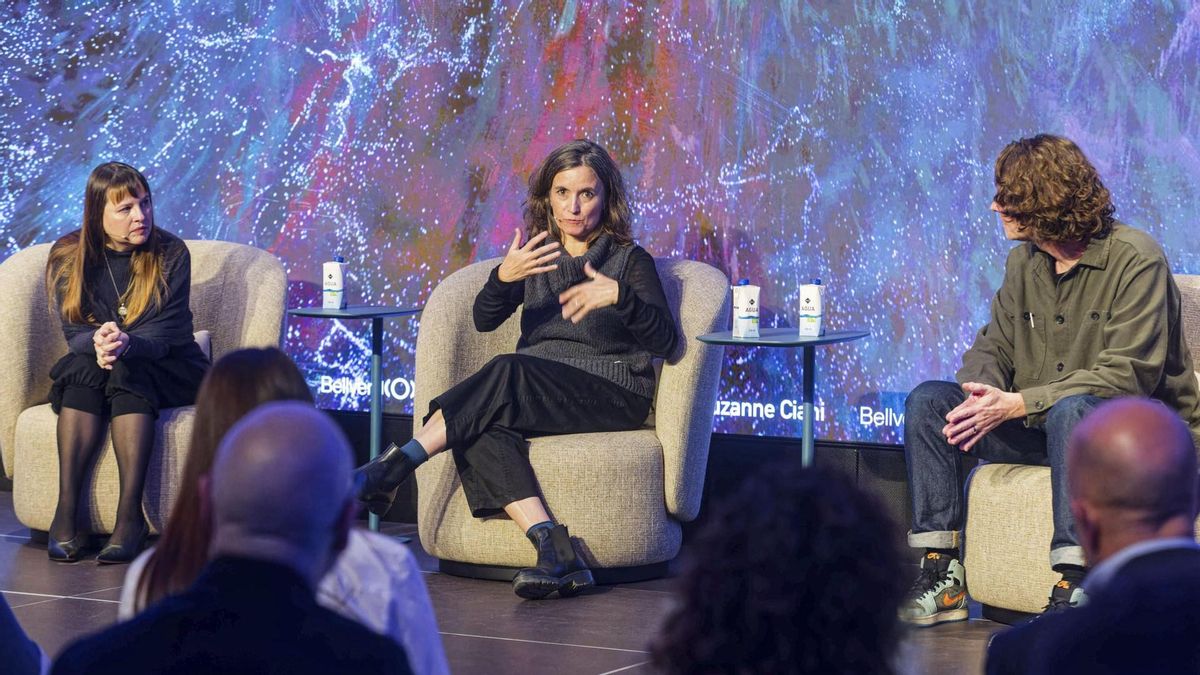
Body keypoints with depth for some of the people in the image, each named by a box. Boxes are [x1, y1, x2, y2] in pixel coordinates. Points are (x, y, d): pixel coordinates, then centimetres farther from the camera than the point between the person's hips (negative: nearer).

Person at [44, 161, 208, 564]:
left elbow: (166, 333, -17)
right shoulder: (68, 257, -2)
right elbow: (74, 333, -9)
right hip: (89, 373, 2)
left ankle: (130, 515, -41)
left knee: (129, 372, -34)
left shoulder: (170, 254, -8)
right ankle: (65, 510, -37)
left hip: (166, 370, -1)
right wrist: (98, 343, -35)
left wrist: (127, 345, -40)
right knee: (84, 366, -32)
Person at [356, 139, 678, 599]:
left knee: (509, 372, -32)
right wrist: (503, 277, -18)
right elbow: (485, 319, 3)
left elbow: (664, 340, -5)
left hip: (612, 394, -4)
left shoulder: (630, 261, 6)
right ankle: (555, 552, -47)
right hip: (534, 396, 4)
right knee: (481, 428, -32)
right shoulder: (535, 257, 17)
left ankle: (393, 469, -32)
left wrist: (619, 296, -22)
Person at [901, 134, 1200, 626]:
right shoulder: (1024, 260, 7)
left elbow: (1127, 375, -22)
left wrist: (1017, 404, -27)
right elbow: (994, 346, 10)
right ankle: (941, 574, -14)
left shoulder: (1136, 259, -15)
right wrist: (982, 394, -16)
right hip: (1036, 422, 7)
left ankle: (1075, 586, -40)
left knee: (1072, 408, -40)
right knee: (927, 401, -10)